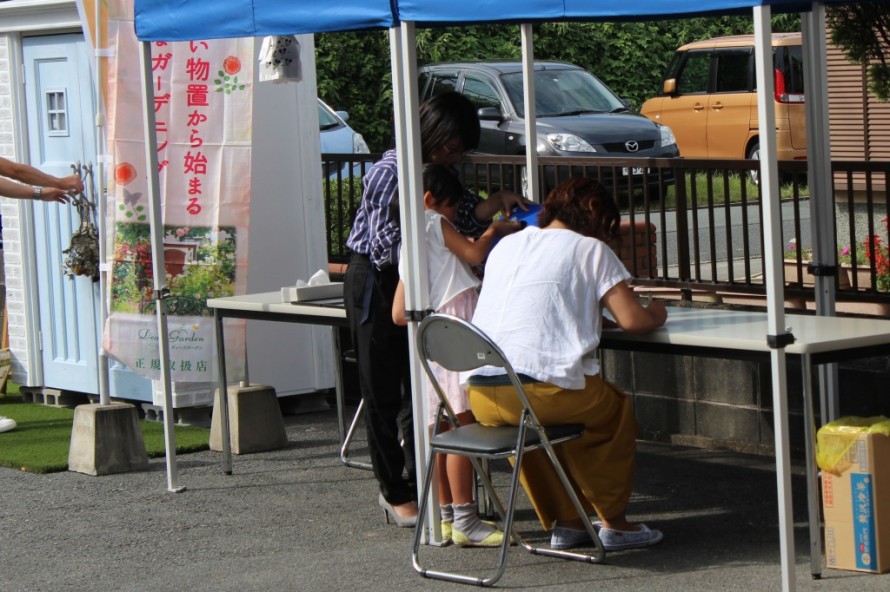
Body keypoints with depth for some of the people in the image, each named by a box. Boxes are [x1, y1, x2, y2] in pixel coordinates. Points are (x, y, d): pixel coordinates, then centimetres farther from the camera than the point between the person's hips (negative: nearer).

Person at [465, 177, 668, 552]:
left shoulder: (505, 246, 23)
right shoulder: (591, 250, 6)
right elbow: (631, 320, 1)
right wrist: (656, 314, 23)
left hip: (480, 396, 5)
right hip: (541, 390, -5)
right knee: (616, 410, 23)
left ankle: (564, 522, 34)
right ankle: (614, 523, 27)